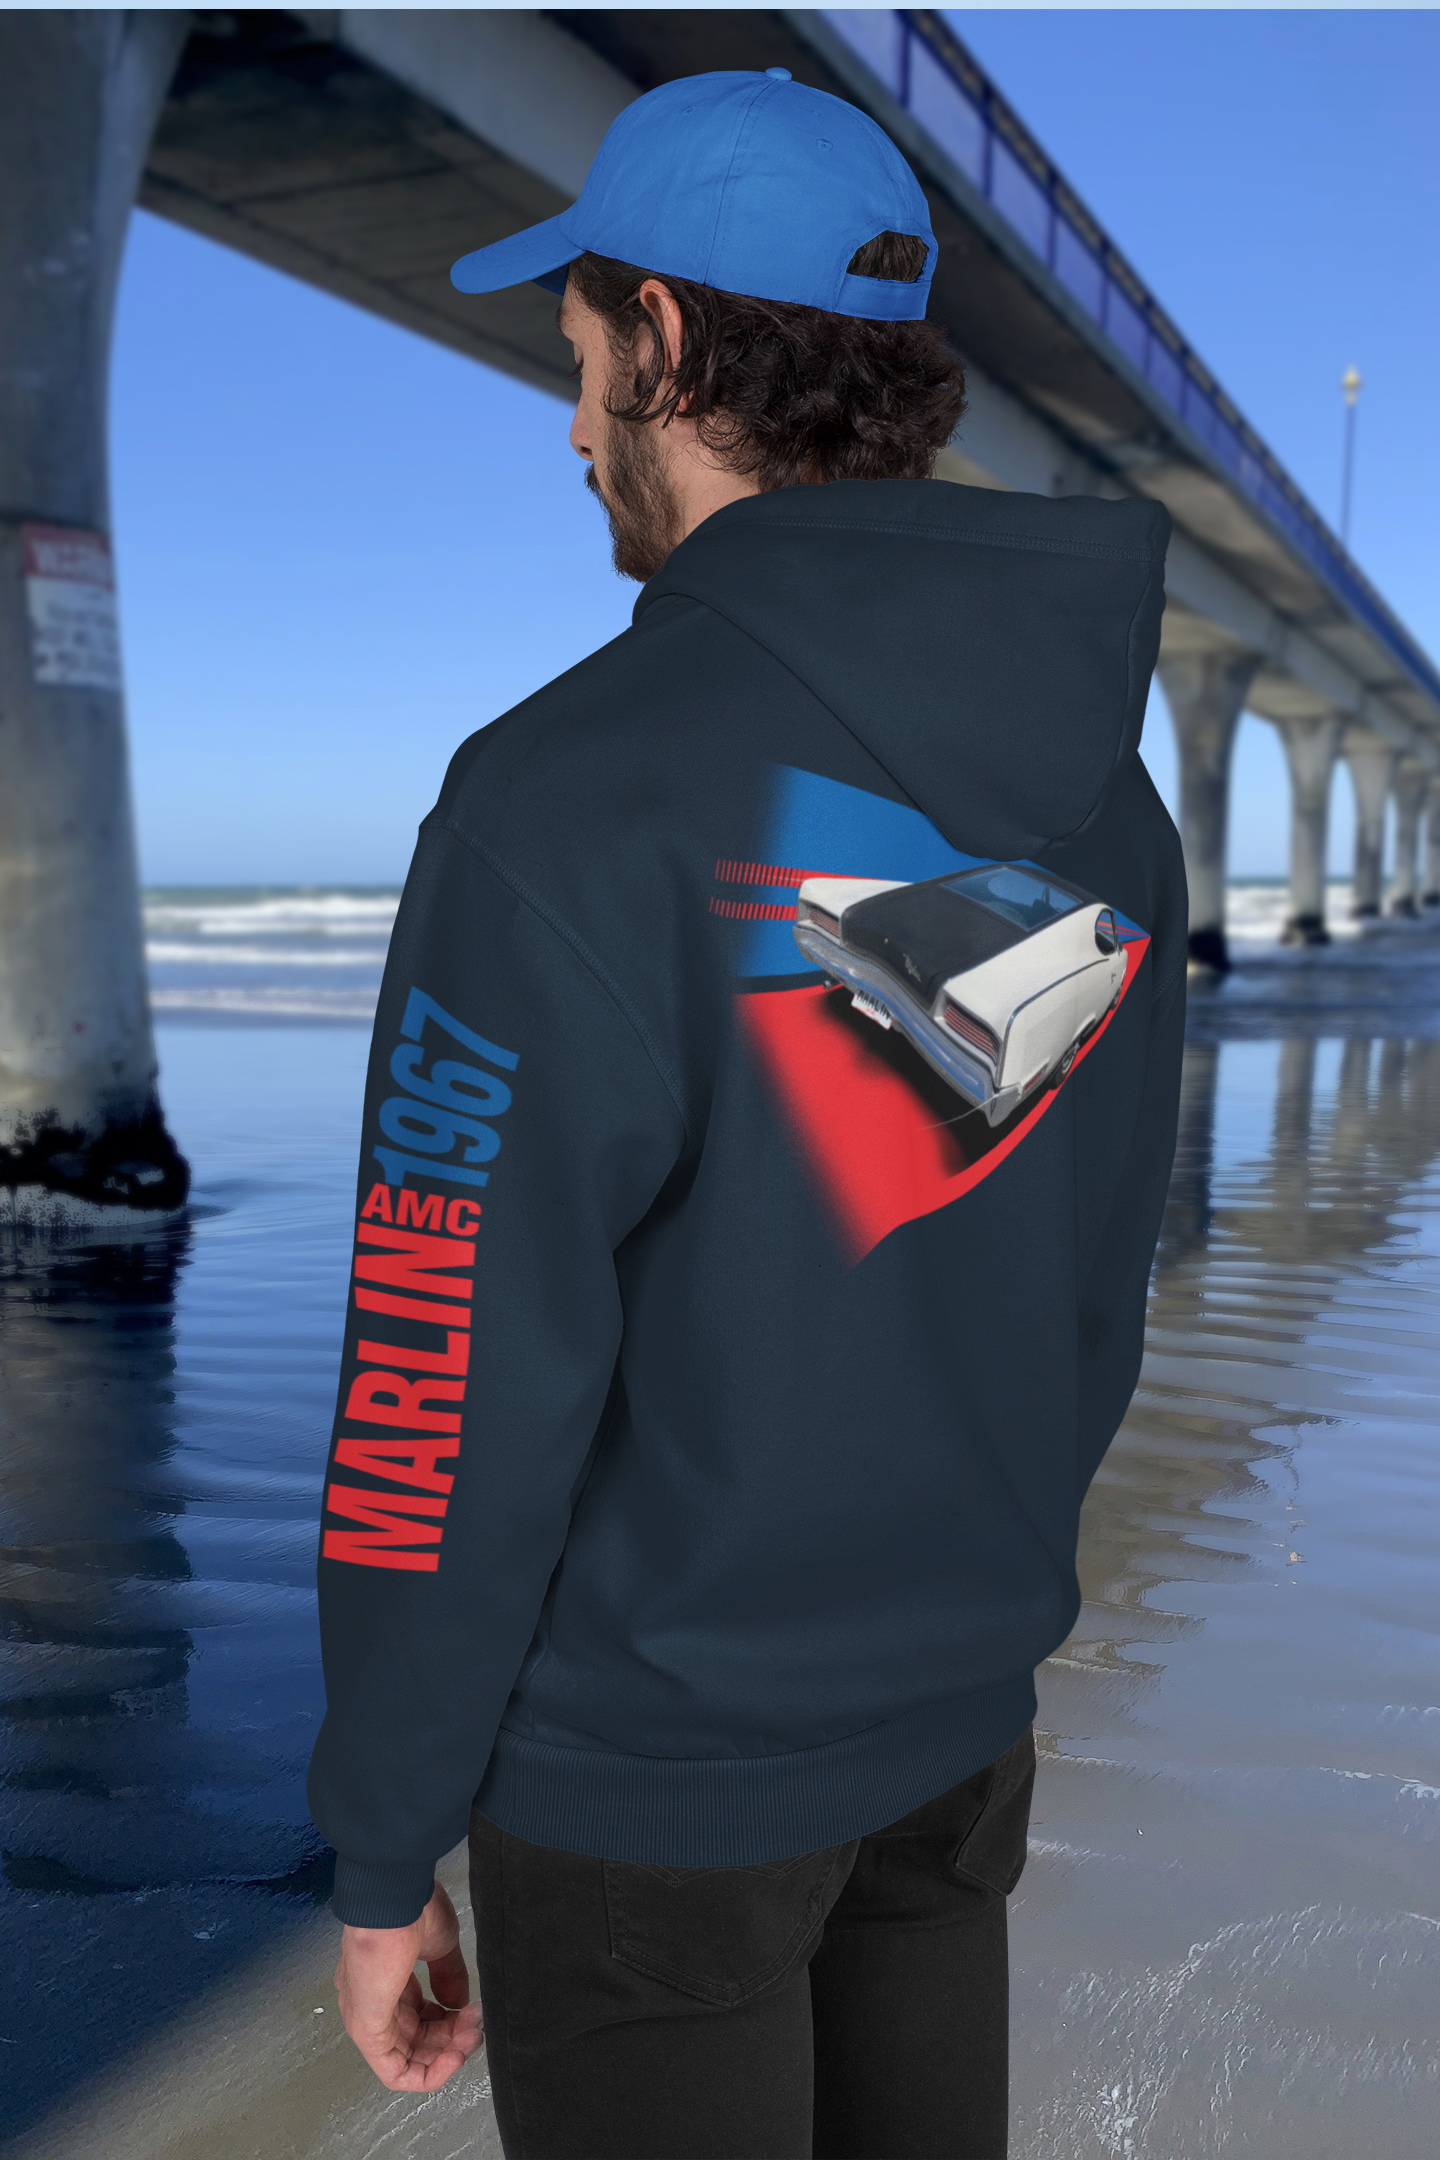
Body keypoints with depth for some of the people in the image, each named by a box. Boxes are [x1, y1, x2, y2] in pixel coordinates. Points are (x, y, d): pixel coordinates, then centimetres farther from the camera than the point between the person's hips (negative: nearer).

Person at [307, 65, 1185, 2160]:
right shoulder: (1101, 796, -1)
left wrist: (382, 1858, -7)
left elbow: (454, 1403, -21)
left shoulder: (573, 802, -23)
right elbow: (1092, 1300, 6)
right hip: (956, 1732, 6)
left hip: (650, 1777, -6)